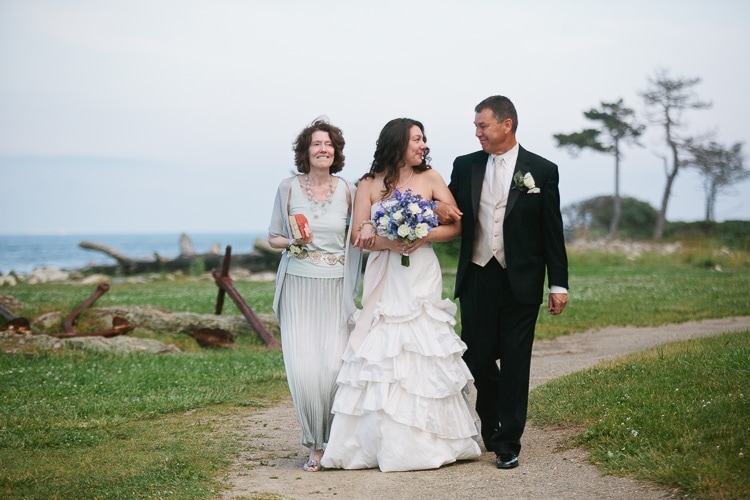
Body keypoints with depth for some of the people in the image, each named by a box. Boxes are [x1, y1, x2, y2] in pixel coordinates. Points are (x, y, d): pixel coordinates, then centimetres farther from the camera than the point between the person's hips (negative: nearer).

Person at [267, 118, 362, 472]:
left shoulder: (348, 191, 4)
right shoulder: (288, 188, 3)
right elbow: (273, 237, 9)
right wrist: (293, 241, -11)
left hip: (335, 290, 0)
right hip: (299, 287, 0)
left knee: (335, 366, -9)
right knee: (303, 368, -8)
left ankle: (336, 440, 11)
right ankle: (315, 444, 8)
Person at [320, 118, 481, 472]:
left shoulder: (430, 178, 5)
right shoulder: (369, 184, 5)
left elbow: (456, 225, 2)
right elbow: (359, 236, -1)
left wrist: (424, 237, -13)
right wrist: (391, 242, -16)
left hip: (422, 279, 0)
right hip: (384, 280, 0)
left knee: (424, 353, -3)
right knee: (381, 355, -3)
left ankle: (428, 441, 6)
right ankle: (385, 442, 3)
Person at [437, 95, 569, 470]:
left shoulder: (542, 171, -1)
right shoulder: (465, 166, 8)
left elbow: (553, 232, 0)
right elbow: (450, 208, 18)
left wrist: (559, 285, -2)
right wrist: (440, 209, -8)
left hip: (520, 283, -3)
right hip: (477, 279, 3)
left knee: (515, 364, 1)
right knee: (476, 358, 7)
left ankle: (508, 442, 11)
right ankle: (491, 427, 29)